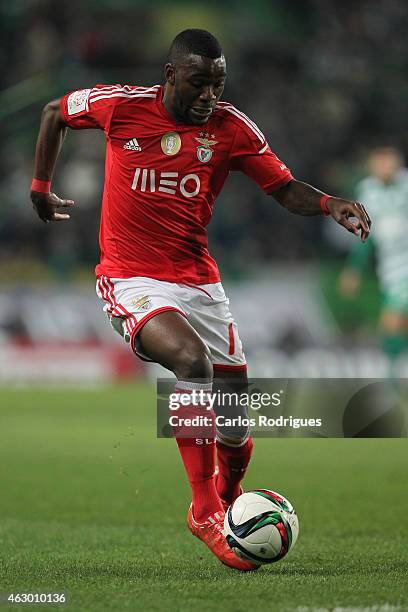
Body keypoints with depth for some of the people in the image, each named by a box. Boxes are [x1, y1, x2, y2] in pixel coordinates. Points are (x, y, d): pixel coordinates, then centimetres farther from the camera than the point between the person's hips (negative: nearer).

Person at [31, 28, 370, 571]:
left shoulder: (231, 128, -2)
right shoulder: (120, 106, -6)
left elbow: (285, 189, 2)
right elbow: (55, 112, 13)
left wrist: (331, 205, -18)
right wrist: (40, 188, 18)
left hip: (199, 282, 3)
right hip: (131, 281, -3)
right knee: (193, 358, -33)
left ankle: (226, 500, 35)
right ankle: (205, 510, -23)